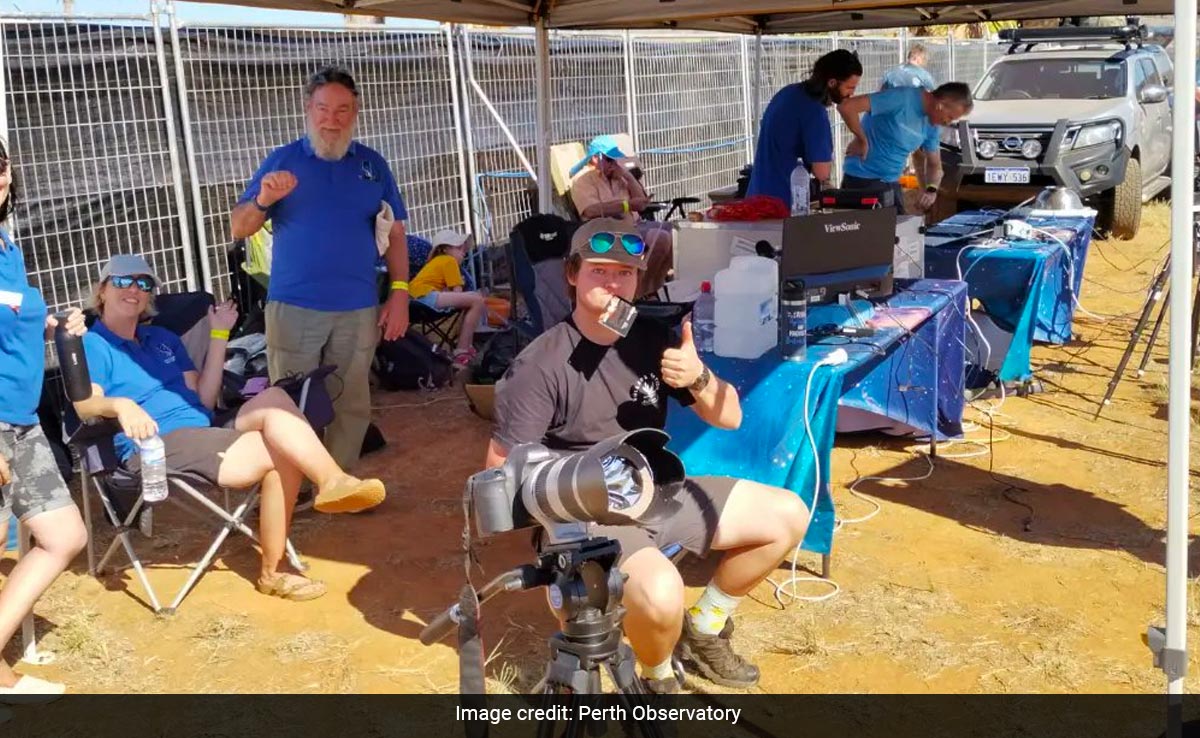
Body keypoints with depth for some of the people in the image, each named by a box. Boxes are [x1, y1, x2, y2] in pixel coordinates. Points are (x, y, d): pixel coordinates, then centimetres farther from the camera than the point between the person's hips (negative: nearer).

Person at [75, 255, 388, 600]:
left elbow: (204, 400, 16)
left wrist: (219, 335, 12)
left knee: (272, 398, -24)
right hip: (157, 449, -6)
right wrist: (121, 405, -35)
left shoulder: (163, 338, 26)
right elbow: (85, 404, -12)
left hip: (205, 438, 6)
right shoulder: (93, 345, 8)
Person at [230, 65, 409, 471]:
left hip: (358, 308, 2)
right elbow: (239, 229, 1)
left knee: (352, 407, 8)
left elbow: (395, 234, 9)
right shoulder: (282, 160, 3)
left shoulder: (372, 163, 8)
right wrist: (263, 201, -20)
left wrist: (400, 294, 0)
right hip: (293, 305, -2)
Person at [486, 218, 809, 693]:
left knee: (788, 516, 5)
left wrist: (698, 377, -18)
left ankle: (704, 632, 22)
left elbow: (729, 418, 2)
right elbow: (502, 467, -17)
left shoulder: (652, 340, 0)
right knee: (659, 596, -36)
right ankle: (658, 679, 1)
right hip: (587, 515, -7)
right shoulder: (540, 365, -17)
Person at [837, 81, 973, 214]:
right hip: (863, 179, -8)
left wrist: (931, 190, -5)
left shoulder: (931, 127, 5)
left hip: (892, 183, 8)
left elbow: (934, 164, 16)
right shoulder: (901, 98, -20)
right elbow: (846, 106, -27)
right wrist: (862, 140, -16)